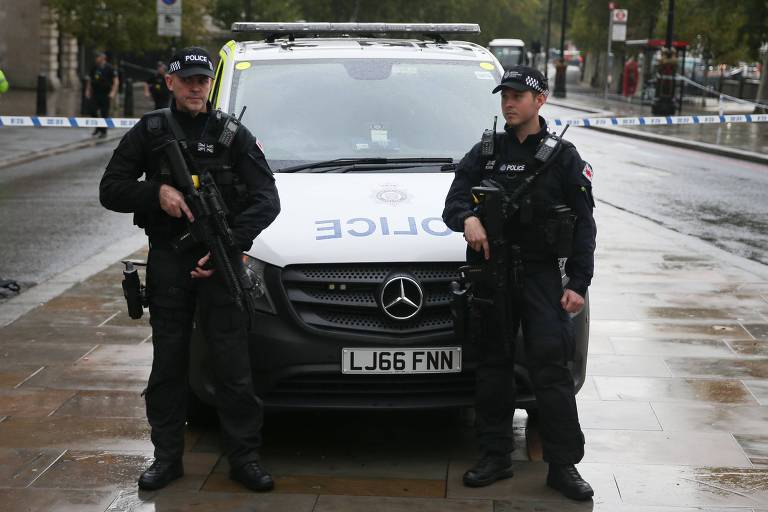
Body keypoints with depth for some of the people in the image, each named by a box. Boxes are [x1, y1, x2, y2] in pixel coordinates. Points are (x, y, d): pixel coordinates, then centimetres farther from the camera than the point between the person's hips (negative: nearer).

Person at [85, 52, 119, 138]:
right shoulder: (94, 68, 8)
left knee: (104, 113, -1)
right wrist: (88, 90, 12)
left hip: (105, 94, -4)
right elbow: (89, 79, 20)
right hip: (95, 93, 4)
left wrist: (113, 92, -17)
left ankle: (103, 131, 11)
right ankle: (98, 127, 16)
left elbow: (116, 81, -8)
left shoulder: (109, 68, -6)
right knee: (92, 110, -6)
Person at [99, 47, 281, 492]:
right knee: (168, 362, 8)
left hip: (220, 259, -2)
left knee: (233, 364, -1)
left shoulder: (233, 134, 2)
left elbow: (266, 200, -3)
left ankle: (245, 457, 8)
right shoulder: (149, 133, 7)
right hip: (167, 259, 2)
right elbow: (110, 190, 5)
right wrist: (157, 192, -13)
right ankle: (167, 456, 18)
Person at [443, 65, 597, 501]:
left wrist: (579, 284, -7)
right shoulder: (485, 153, 11)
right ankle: (496, 458, 17)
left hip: (541, 273, -3)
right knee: (493, 367, 7)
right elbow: (453, 204, 6)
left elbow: (583, 226, 2)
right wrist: (468, 218, -19)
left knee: (551, 368, -8)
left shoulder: (563, 158, 4)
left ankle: (563, 465, -3)